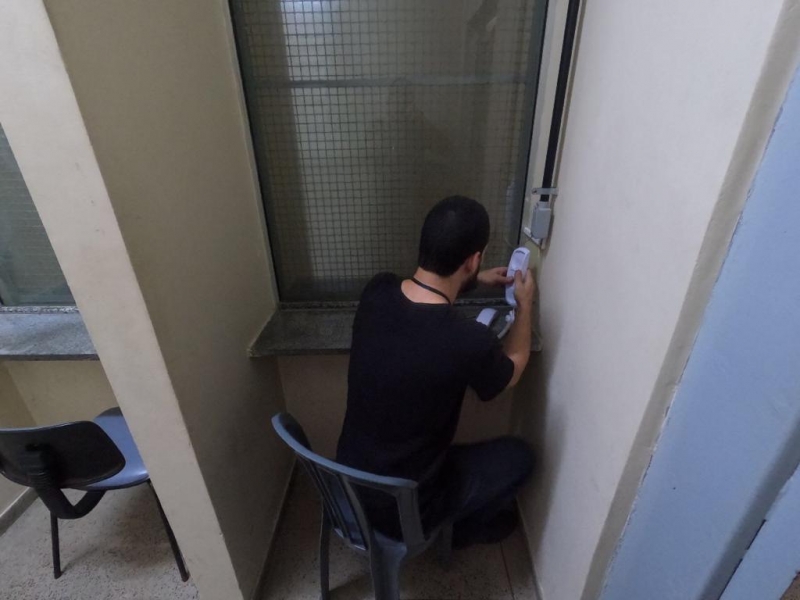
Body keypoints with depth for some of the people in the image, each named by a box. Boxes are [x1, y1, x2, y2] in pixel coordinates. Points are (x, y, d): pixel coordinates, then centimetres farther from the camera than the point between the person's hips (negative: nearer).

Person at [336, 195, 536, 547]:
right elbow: (512, 368, -5)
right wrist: (525, 305, 8)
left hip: (348, 483, 6)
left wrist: (475, 281, 17)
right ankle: (463, 528, 36)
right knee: (519, 456, 14)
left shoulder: (376, 292, -16)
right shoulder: (469, 342, -32)